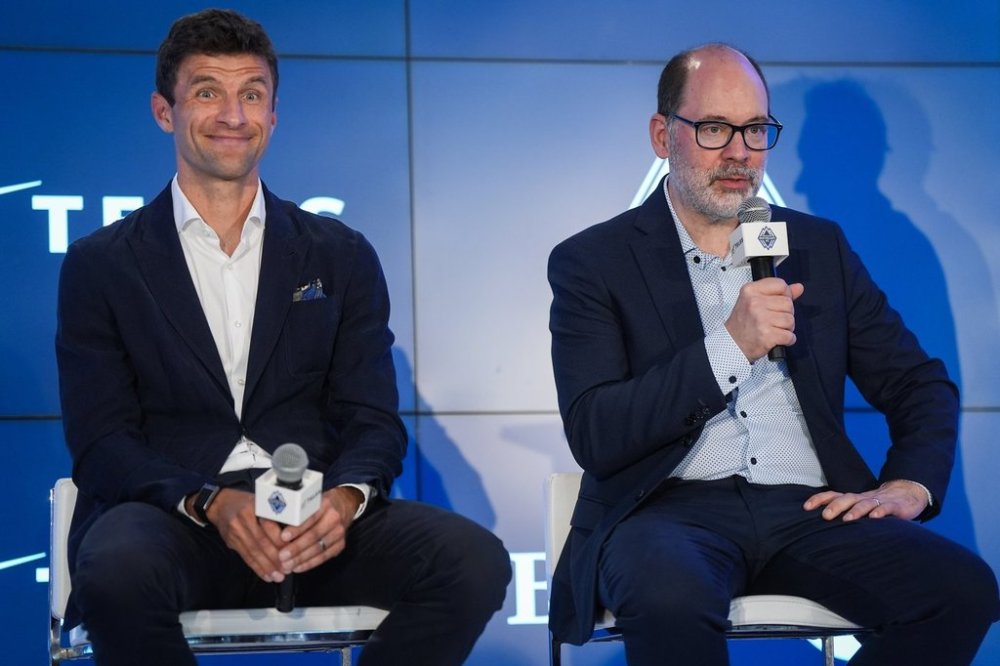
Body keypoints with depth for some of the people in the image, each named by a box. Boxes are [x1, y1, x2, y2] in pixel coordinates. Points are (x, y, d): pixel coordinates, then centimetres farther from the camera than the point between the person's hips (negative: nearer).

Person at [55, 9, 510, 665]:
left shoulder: (341, 258, 15)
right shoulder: (101, 266, 10)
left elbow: (373, 420, 9)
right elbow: (101, 443, 1)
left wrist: (346, 497, -16)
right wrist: (210, 502, -19)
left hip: (318, 523, 2)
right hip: (171, 521, -2)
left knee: (476, 561, -26)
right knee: (118, 571, -38)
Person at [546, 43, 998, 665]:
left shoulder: (820, 246, 18)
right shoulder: (593, 262, 6)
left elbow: (921, 385, 21)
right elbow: (594, 436, -6)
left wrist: (909, 485, 0)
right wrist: (729, 346, -14)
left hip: (808, 509, 4)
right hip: (671, 507, -4)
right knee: (670, 595, -40)